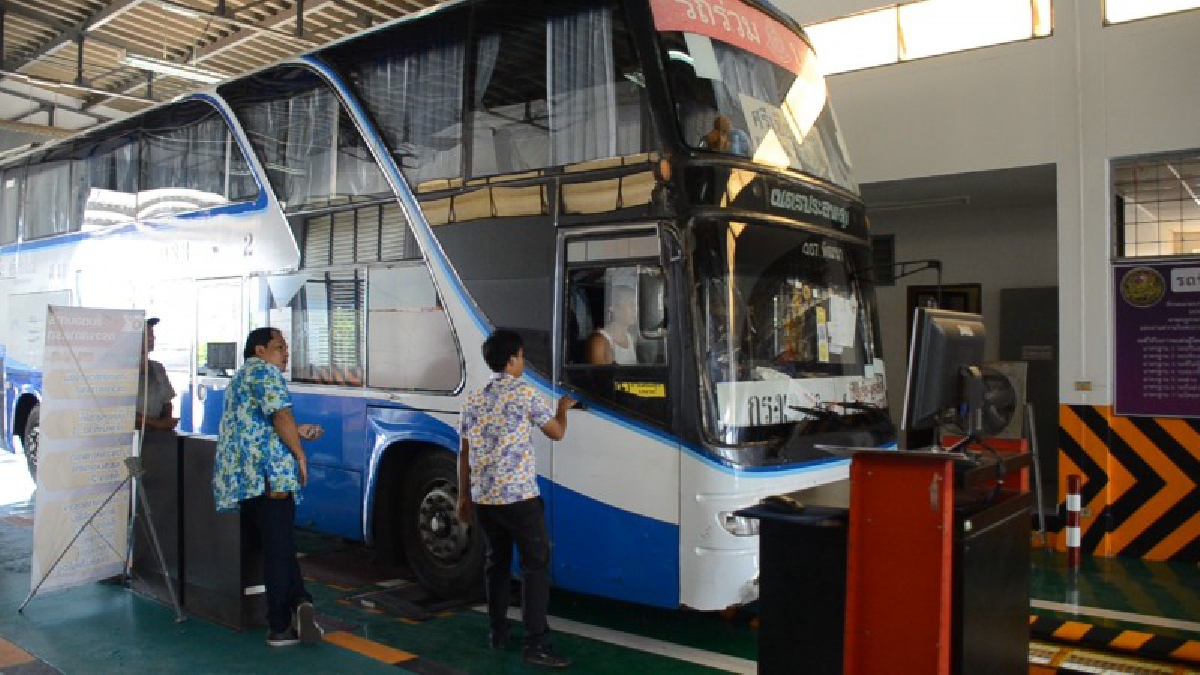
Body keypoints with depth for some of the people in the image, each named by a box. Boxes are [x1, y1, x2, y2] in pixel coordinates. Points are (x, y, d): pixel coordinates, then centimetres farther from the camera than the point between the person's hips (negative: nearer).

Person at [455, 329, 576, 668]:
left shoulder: (473, 399, 10)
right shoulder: (525, 393, -7)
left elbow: (464, 453, 13)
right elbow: (556, 433, 4)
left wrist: (464, 496, 20)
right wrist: (563, 408, 23)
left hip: (483, 498, 6)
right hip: (519, 496, -6)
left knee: (497, 562, 17)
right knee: (536, 565, -1)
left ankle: (498, 633, 24)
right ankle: (537, 644, -3)